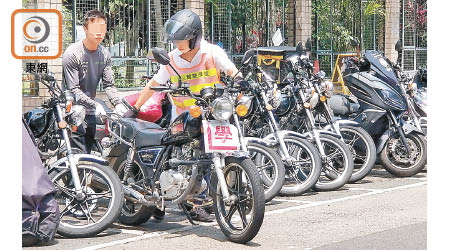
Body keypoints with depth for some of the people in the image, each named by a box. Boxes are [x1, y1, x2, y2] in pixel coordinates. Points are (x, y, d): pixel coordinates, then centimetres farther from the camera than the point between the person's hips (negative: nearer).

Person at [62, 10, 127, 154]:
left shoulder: (105, 54, 6)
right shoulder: (72, 54, -15)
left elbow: (109, 84, 4)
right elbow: (74, 90, -18)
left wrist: (117, 104, -15)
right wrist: (95, 105, -28)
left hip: (90, 113, 7)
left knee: (88, 151, 10)